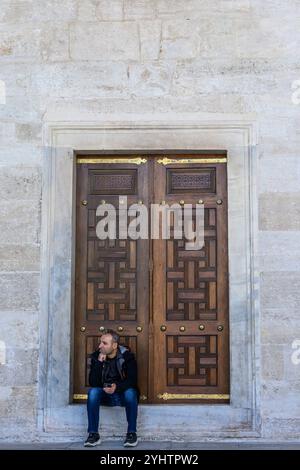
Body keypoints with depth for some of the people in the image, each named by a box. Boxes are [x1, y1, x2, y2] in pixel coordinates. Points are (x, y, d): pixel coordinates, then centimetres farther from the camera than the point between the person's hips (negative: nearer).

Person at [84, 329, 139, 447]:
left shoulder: (127, 356, -11)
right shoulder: (96, 357, -5)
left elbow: (132, 381, -19)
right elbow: (93, 383, -14)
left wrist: (117, 387, -37)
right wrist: (99, 363, -25)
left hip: (123, 394, -2)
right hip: (105, 396, 2)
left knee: (130, 392, -34)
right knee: (92, 392, -27)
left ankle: (132, 433, -21)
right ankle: (93, 434, -22)